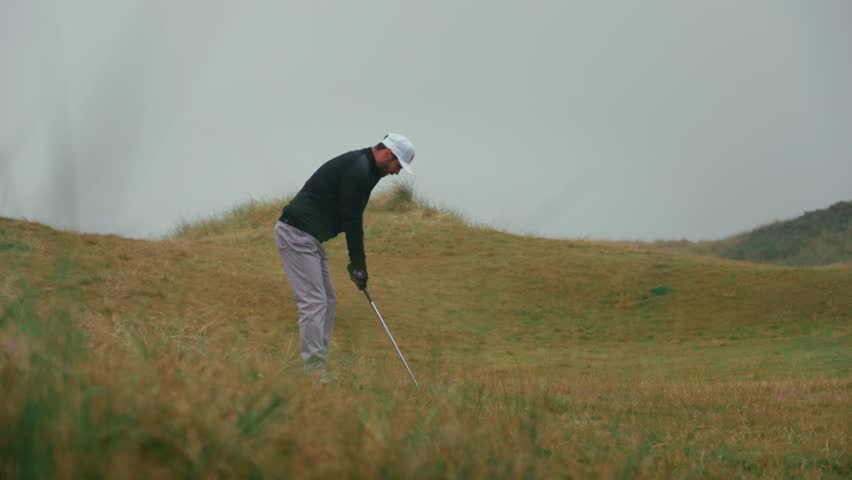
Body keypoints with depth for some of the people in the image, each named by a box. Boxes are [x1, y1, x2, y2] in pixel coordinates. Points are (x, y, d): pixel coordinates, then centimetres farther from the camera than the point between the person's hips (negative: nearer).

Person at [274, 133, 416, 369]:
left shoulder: (361, 167, 16)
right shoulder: (358, 170, -17)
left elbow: (352, 218, 20)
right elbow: (351, 220, -16)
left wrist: (357, 261, 16)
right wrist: (358, 264, -9)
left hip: (308, 236, 11)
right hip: (297, 234, -11)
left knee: (326, 299, 13)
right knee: (314, 302, -12)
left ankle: (320, 364, 16)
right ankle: (314, 369, -12)